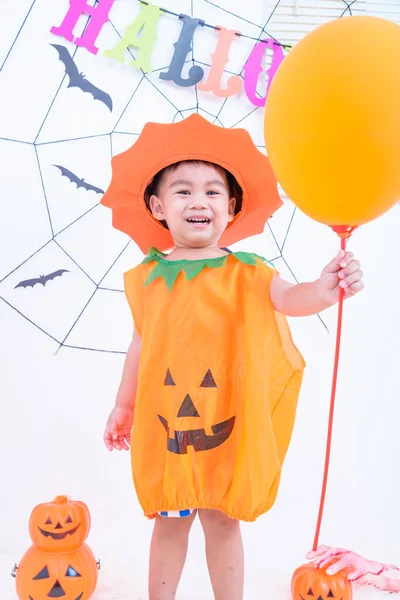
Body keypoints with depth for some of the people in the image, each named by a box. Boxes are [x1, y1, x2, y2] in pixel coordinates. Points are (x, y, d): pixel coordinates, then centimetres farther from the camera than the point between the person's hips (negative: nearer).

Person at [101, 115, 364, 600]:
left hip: (226, 426, -2)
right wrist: (123, 406, 15)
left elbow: (287, 299, -25)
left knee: (222, 521, 13)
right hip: (163, 424, 2)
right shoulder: (147, 278, 0)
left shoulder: (244, 272, -7)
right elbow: (141, 345, 9)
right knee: (169, 521, 16)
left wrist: (324, 289, -47)